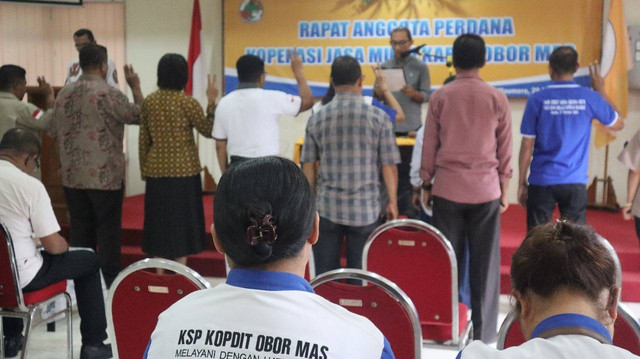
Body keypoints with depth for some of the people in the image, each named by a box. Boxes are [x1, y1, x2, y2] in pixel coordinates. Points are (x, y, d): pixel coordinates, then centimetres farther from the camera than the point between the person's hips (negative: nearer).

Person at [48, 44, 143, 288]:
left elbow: (54, 133, 13)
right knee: (108, 231, 3)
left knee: (80, 231, 12)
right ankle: (109, 282, 8)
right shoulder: (109, 94, -12)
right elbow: (139, 115, -2)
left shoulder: (64, 94, 6)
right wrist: (135, 87, 9)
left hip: (72, 176, 5)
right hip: (105, 176, -5)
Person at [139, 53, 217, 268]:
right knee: (181, 224, 4)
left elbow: (143, 140, 6)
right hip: (183, 171, -4)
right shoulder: (187, 102, -11)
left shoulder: (149, 101, 2)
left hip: (156, 172, 4)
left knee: (159, 223, 12)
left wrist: (144, 169, 14)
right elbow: (208, 131, -3)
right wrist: (212, 103, -4)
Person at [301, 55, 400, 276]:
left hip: (327, 208, 1)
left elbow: (308, 167, 5)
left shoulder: (317, 119, 1)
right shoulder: (378, 117, -5)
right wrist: (392, 202, 9)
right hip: (365, 208, -1)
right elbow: (389, 166, -3)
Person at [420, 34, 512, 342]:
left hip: (447, 188, 0)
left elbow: (429, 145, 2)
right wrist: (504, 189, 12)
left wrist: (426, 184, 11)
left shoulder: (440, 96, -1)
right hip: (486, 189, 0)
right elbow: (504, 150, 3)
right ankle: (483, 331, 11)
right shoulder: (497, 98, -1)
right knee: (485, 263, 6)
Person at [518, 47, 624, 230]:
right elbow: (618, 124, 14)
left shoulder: (537, 99, -6)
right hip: (575, 182, 1)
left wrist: (522, 183, 5)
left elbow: (527, 146, -4)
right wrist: (601, 91, 21)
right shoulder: (589, 98, -3)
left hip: (542, 182, -1)